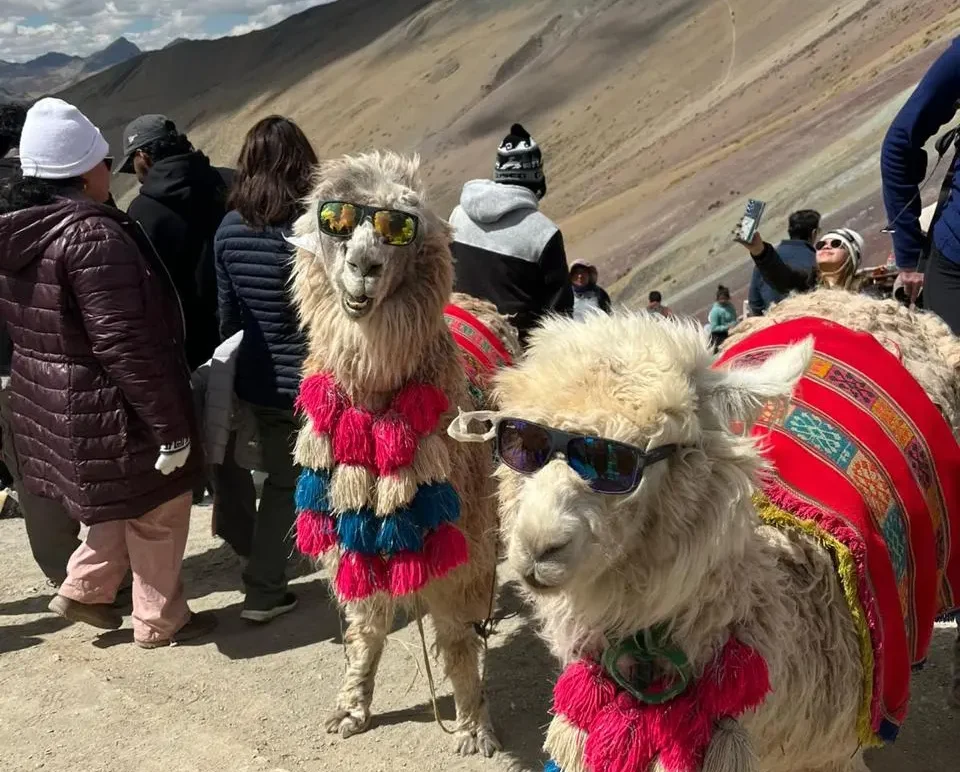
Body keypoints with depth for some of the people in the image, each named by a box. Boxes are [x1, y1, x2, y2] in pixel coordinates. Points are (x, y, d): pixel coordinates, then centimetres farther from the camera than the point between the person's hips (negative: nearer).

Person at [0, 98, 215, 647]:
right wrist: (171, 426, -21)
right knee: (159, 511, 13)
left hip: (45, 400, 9)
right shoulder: (93, 235, -25)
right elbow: (126, 345, -27)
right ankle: (161, 621, 27)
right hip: (108, 408, -8)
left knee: (126, 502, 28)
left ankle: (83, 590, 31)